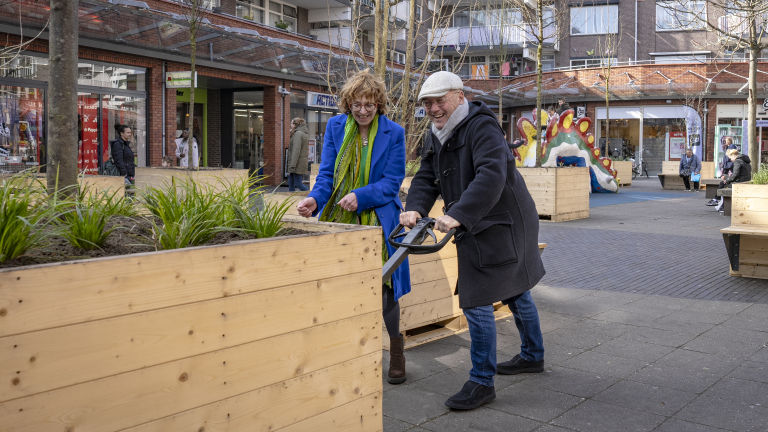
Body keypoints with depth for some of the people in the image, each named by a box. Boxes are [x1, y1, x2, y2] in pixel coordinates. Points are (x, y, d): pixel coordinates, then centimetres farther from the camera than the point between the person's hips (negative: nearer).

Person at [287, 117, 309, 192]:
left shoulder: (298, 133, -13)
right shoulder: (305, 133, 16)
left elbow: (296, 150, -20)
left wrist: (292, 166, -22)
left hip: (298, 163, -10)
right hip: (303, 162, 10)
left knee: (298, 183, -7)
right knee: (291, 183, 13)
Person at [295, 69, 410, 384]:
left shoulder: (393, 133, -3)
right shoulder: (336, 127, 4)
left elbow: (392, 182, -6)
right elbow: (327, 173, 2)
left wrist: (360, 196, -21)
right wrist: (315, 199, -18)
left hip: (376, 220, -2)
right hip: (339, 218, 3)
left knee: (382, 286, -2)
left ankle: (396, 356, 17)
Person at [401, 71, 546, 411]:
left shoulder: (481, 127, -19)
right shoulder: (435, 136, 10)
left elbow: (491, 176, -34)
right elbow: (426, 179, 3)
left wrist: (458, 215, -43)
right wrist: (415, 208, -17)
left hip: (499, 226, -10)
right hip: (477, 228, 10)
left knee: (477, 301, -10)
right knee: (514, 290, 22)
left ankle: (482, 383, 1)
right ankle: (533, 357, 41)